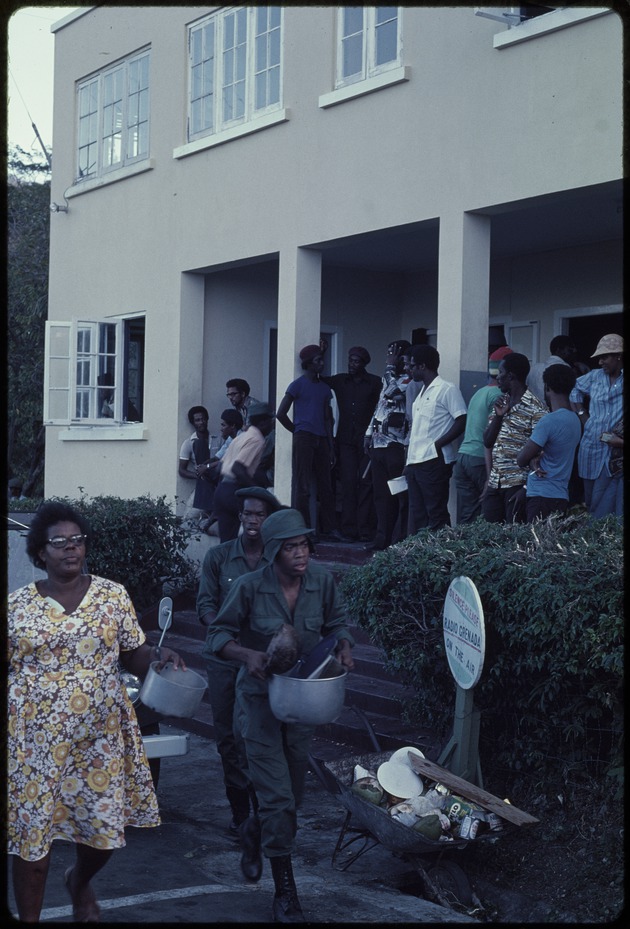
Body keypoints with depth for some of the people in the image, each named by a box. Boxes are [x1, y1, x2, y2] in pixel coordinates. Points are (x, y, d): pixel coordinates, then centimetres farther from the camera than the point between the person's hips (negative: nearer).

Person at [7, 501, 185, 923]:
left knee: (103, 826, 8)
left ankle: (79, 881, 42)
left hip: (99, 734, 1)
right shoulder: (17, 605, 0)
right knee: (32, 829, 0)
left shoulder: (113, 596, 2)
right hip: (35, 737, -1)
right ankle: (29, 917, 20)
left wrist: (159, 655, -14)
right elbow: (4, 667, 7)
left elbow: (133, 656, 6)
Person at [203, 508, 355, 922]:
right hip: (261, 698, -4)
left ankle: (255, 831, 50)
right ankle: (285, 891, 6)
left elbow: (337, 623, 7)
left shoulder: (323, 581, -8)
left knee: (293, 791, 17)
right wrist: (247, 655, -26)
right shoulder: (250, 587, -16)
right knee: (277, 795, -6)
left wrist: (344, 647, -14)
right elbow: (219, 635, -8)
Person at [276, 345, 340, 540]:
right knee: (303, 486, -5)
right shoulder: (298, 385, -1)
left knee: (325, 486, 5)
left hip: (321, 439, 6)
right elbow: (281, 414, -4)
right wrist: (297, 431, 3)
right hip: (303, 439, -6)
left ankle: (328, 528, 8)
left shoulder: (324, 388, 17)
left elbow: (328, 419, 16)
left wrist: (331, 448, 10)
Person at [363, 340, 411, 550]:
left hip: (397, 446, -9)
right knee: (381, 494, 11)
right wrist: (369, 434, 19)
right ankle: (382, 538, 17)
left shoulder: (409, 381, -7)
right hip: (379, 444, 9)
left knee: (401, 496, -4)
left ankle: (400, 539, -1)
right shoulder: (388, 380, 20)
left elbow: (392, 392, -22)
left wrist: (390, 367, -10)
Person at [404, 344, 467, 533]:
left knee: (436, 514, -6)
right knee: (417, 515, 10)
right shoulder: (422, 392, 21)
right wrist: (408, 463, 17)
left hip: (434, 461, -9)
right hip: (415, 462, 9)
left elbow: (462, 422, -12)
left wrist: (437, 445, -17)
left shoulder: (447, 389, -6)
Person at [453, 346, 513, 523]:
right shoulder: (498, 394, -8)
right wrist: (490, 477, -18)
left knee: (465, 519, 4)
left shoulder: (479, 392, 20)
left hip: (462, 455, 8)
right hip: (480, 460, -8)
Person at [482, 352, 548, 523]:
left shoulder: (535, 408, -9)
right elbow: (487, 442, 13)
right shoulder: (501, 402, 14)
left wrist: (526, 489, -17)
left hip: (518, 484, -7)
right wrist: (498, 415, -3)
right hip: (495, 483, 7)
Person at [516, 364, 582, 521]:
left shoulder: (548, 422, -15)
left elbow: (521, 460, -11)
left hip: (542, 498, -9)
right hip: (561, 497, 9)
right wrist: (534, 460, -2)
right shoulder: (575, 420, 13)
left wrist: (532, 460, 9)